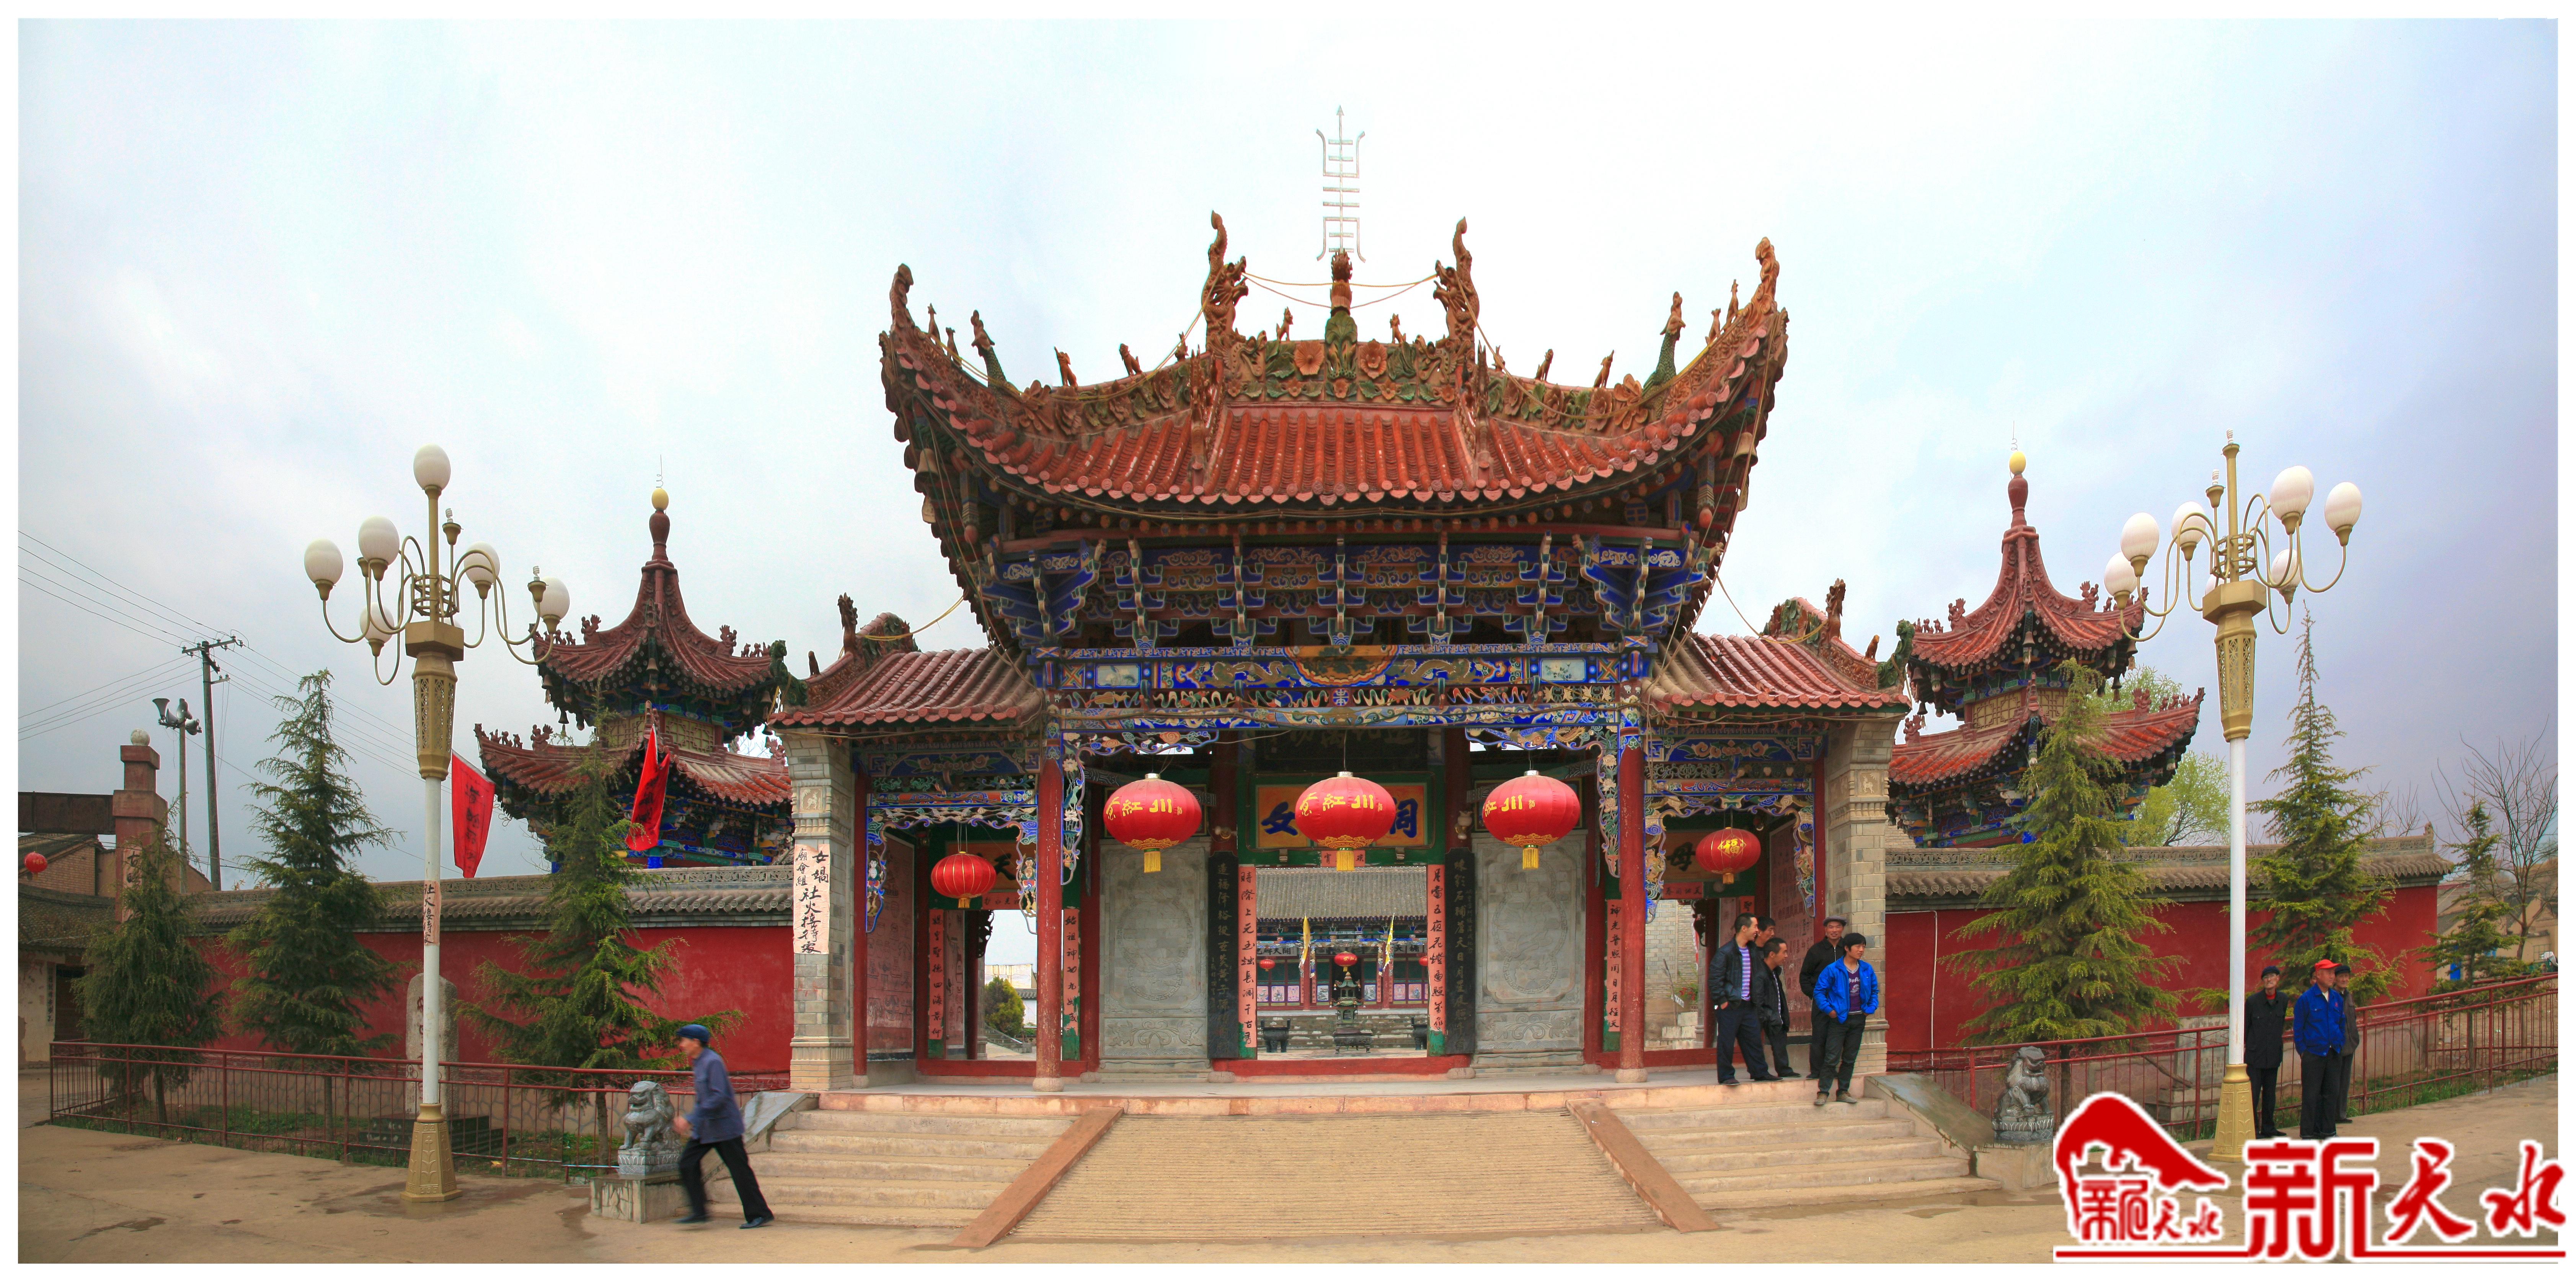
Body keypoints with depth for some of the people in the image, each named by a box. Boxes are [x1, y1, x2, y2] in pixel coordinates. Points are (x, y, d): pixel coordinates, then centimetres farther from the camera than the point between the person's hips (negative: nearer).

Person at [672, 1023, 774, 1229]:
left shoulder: (713, 1062, -18)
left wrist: (690, 1119, -27)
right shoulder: (698, 1063, 12)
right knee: (687, 1163, -1)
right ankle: (699, 1212, 2)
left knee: (739, 1169, -3)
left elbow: (719, 1097, -26)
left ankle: (759, 1214, 6)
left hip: (724, 1126, -9)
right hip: (705, 1128, 9)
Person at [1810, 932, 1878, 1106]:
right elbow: (1819, 991, -4)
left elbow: (1874, 991, 16)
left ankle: (1843, 1092, 19)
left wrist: (1871, 1008, 2)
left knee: (1850, 1059, 11)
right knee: (1832, 1058, -6)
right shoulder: (1833, 970, -10)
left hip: (1859, 1019, 4)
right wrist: (1829, 1009, -11)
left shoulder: (1867, 970, 3)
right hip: (1839, 1019, -4)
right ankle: (1823, 1092, -2)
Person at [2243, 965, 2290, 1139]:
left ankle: (2268, 1128, 22)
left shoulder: (2284, 999, 3)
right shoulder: (2253, 1000, -9)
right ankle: (2252, 1130, 1)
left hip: (2274, 1055, 4)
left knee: (2271, 1094, 12)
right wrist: (2247, 1046, 1)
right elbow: (2245, 1027, -1)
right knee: (2253, 1094, -5)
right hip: (2255, 1055, -4)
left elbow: (2281, 1022, 17)